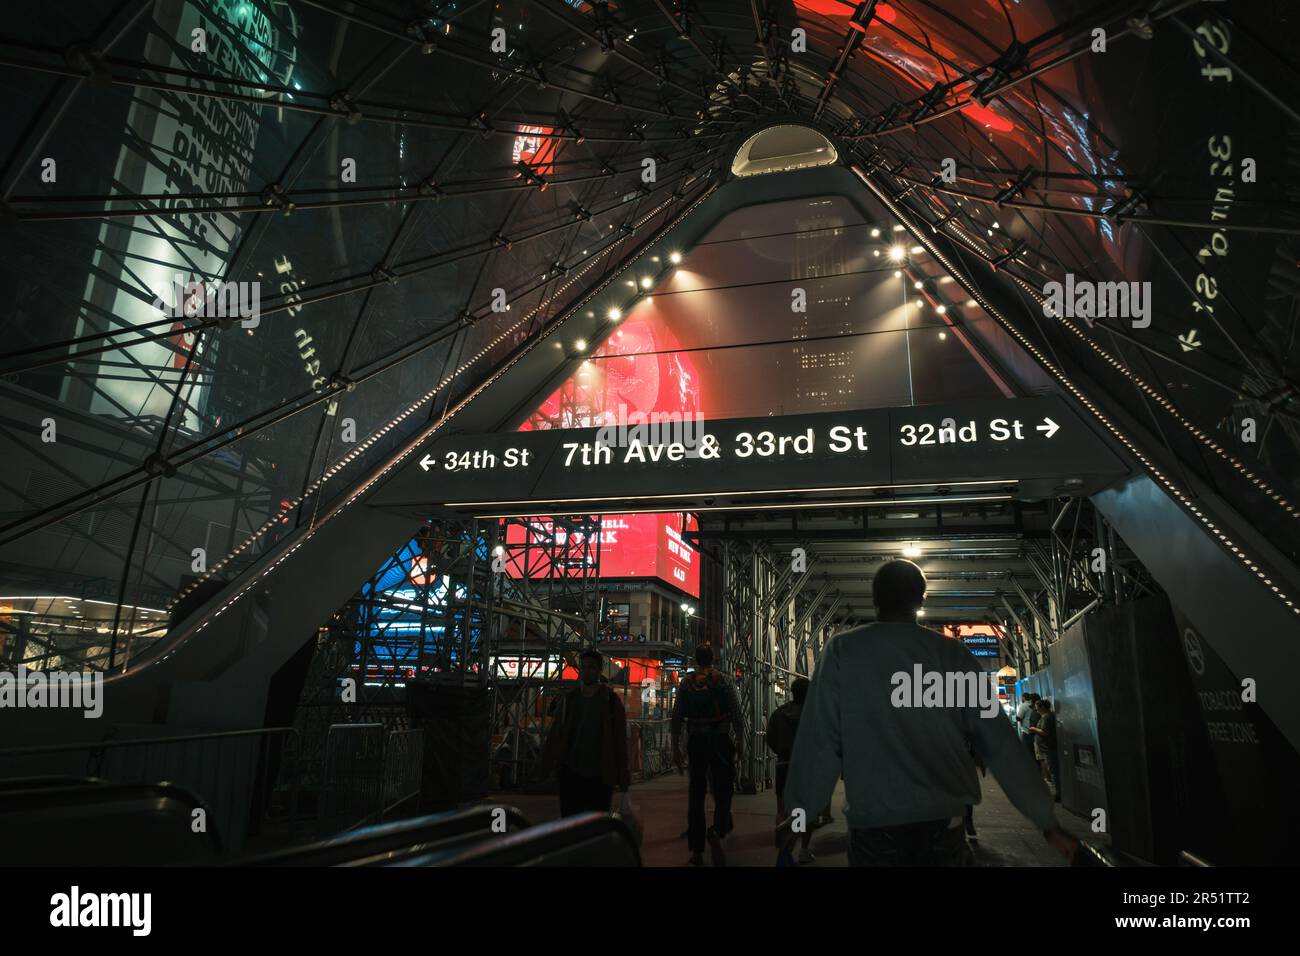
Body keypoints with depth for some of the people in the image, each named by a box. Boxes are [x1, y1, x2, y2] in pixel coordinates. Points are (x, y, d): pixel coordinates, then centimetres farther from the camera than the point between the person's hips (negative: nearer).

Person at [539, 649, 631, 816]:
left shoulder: (611, 700, -1)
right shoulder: (568, 699, 7)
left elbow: (620, 740, -2)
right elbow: (554, 735, 9)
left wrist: (623, 777, -4)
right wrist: (545, 767, 5)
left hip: (600, 777, -2)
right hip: (571, 774, 2)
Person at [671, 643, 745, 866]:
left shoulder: (686, 683, 4)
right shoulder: (723, 681, -1)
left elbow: (676, 718, 3)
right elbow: (737, 716, -5)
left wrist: (676, 748, 9)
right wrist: (740, 745, 1)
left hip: (695, 743, 2)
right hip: (720, 741, -2)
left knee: (696, 795, 10)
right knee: (722, 791, 5)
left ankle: (696, 851, 10)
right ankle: (717, 832, -24)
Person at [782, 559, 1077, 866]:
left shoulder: (842, 650, -2)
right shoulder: (952, 654, 3)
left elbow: (819, 741, -4)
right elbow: (999, 743, 2)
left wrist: (800, 811, 4)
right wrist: (1046, 821, 9)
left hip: (872, 824, -1)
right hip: (943, 820, 2)